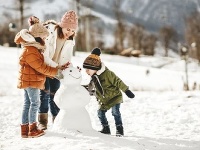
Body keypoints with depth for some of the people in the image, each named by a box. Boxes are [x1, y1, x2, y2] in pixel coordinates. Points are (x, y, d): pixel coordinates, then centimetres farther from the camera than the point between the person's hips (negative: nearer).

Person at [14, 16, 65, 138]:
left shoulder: (34, 48, 12)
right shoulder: (30, 51, -21)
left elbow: (40, 66, 16)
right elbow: (41, 67, -21)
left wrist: (53, 73, 10)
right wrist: (56, 72, -14)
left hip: (28, 80, 10)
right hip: (31, 80, -10)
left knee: (28, 103, 12)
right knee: (35, 103, -4)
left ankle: (25, 129, 17)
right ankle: (32, 129, 1)